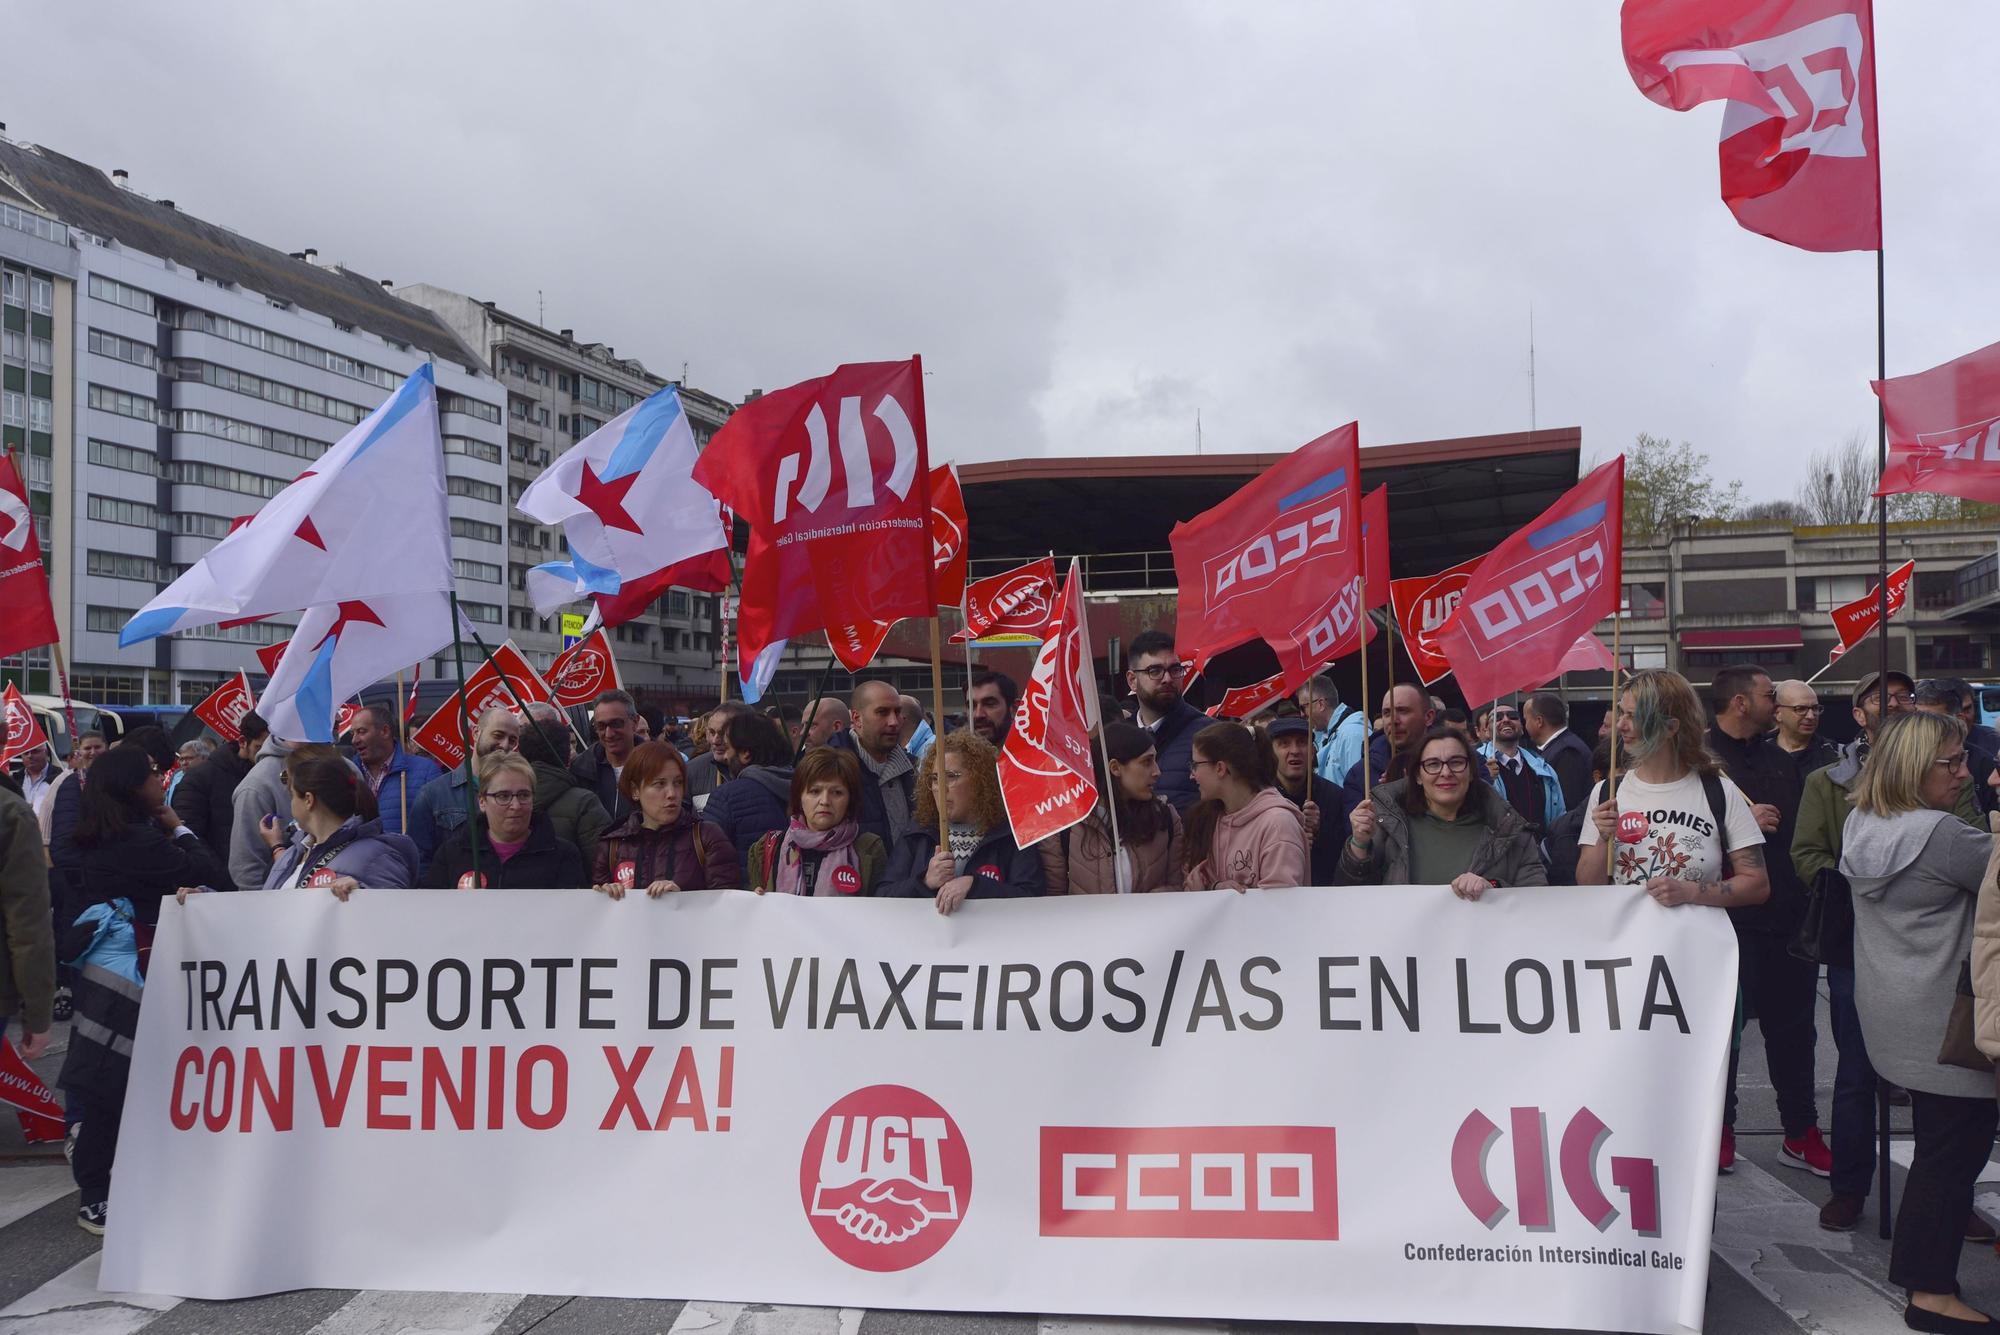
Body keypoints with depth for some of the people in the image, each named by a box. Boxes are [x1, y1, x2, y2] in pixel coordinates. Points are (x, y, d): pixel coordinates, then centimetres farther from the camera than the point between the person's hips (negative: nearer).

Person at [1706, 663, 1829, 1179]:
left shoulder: (1780, 760, 15)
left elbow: (1800, 828, 22)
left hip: (1789, 917, 6)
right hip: (1729, 918, -6)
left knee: (1793, 1028, 13)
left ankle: (1801, 1132, 25)